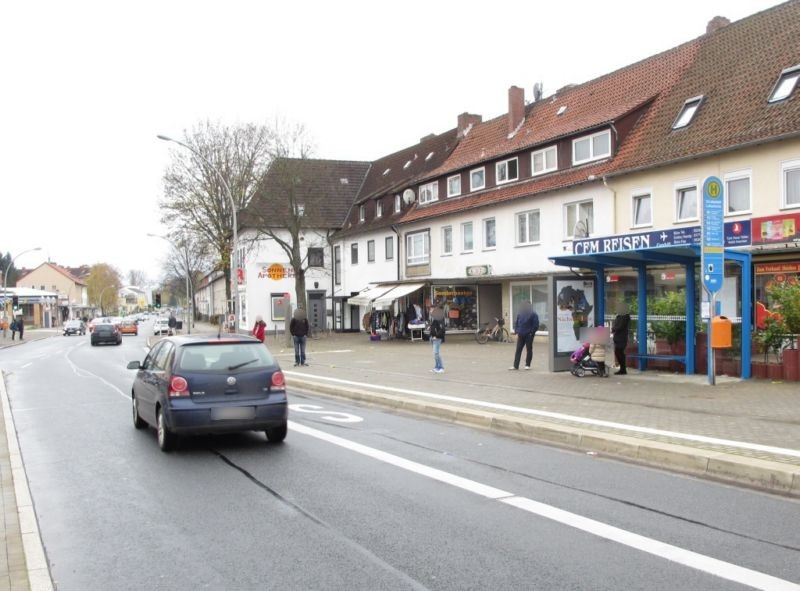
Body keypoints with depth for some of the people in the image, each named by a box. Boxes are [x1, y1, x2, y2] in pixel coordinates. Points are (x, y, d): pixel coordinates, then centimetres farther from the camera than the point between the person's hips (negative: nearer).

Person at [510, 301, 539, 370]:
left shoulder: (533, 315, -6)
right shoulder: (519, 315, 10)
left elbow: (536, 325, -8)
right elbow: (516, 323, 15)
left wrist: (531, 333, -11)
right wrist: (517, 332, 5)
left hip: (529, 335, -5)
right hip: (521, 335, 5)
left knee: (529, 349, 3)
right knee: (518, 350, 1)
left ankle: (527, 365, 11)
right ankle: (515, 365, 2)